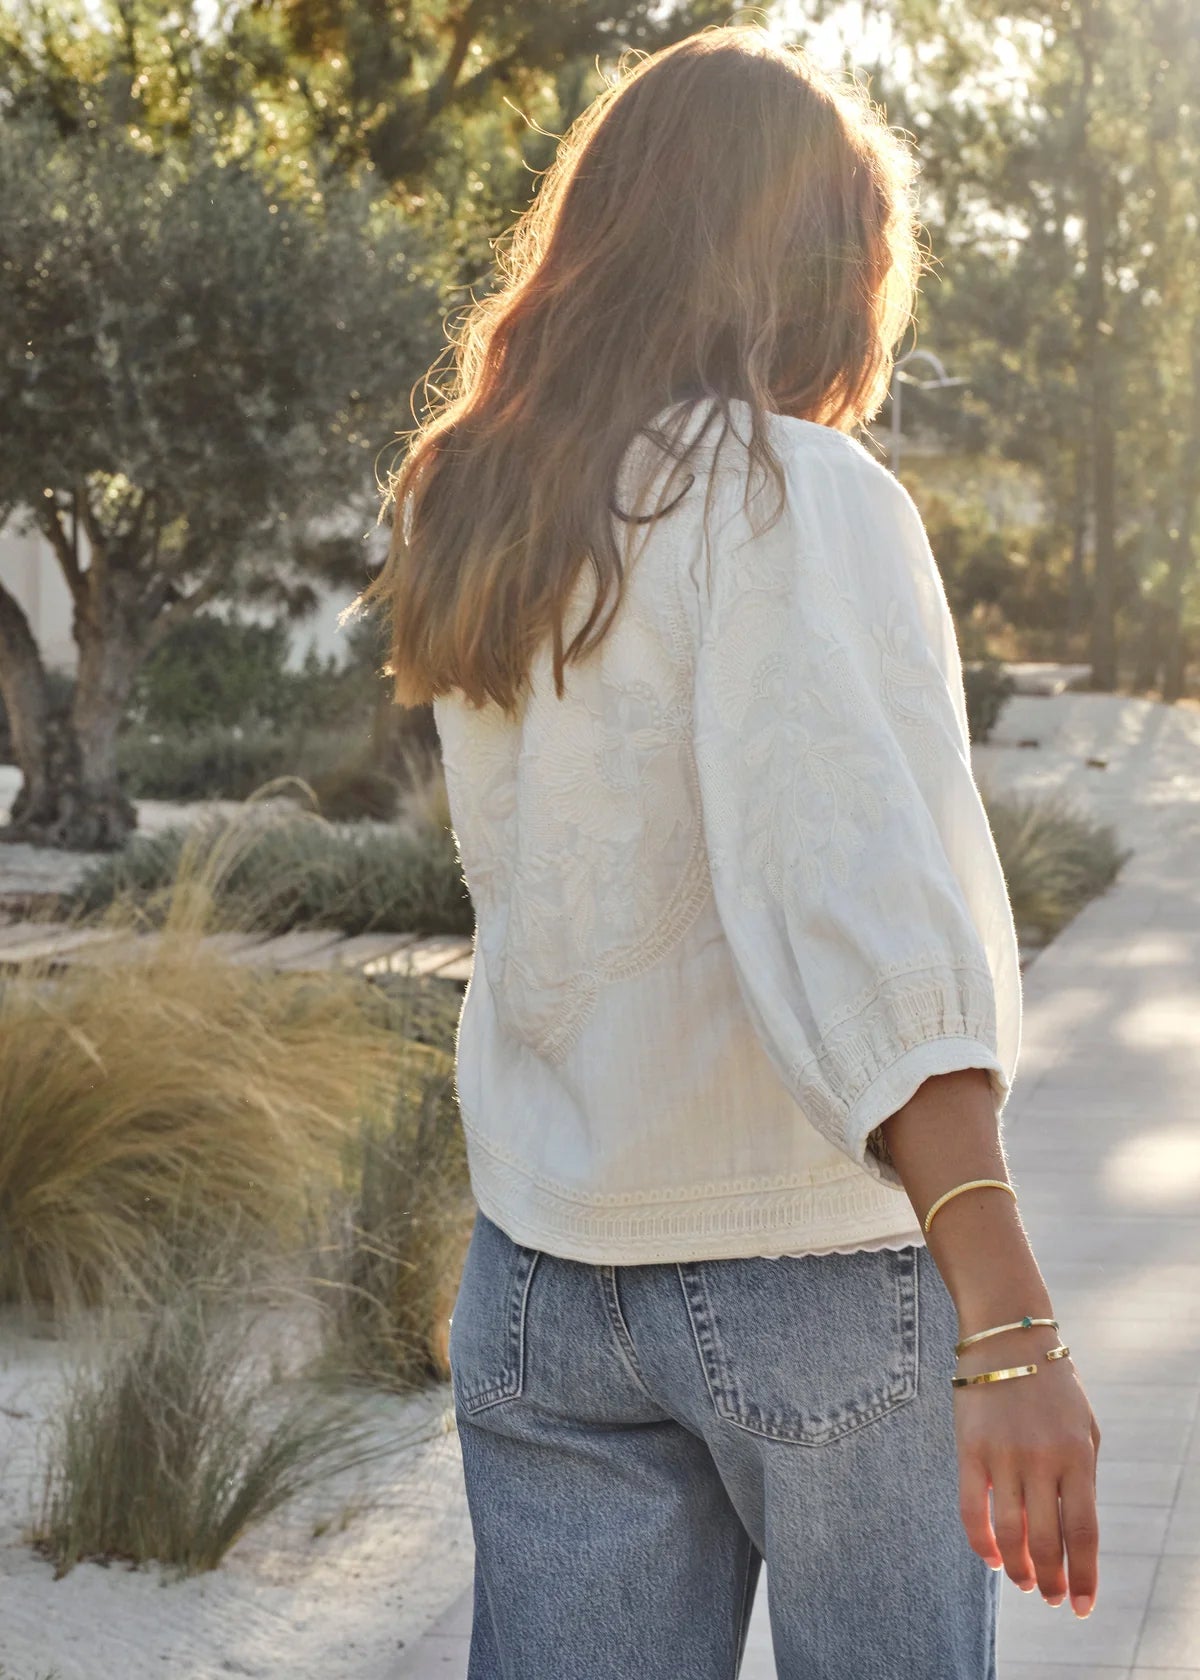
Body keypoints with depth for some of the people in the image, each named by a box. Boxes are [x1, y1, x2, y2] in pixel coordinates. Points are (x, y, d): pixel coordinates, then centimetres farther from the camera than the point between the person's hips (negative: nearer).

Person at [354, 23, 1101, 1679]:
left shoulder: (469, 509, 5)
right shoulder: (795, 491, -14)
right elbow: (850, 895, -26)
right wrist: (1006, 1315, -32)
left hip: (541, 1279, 5)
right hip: (816, 1272, -5)